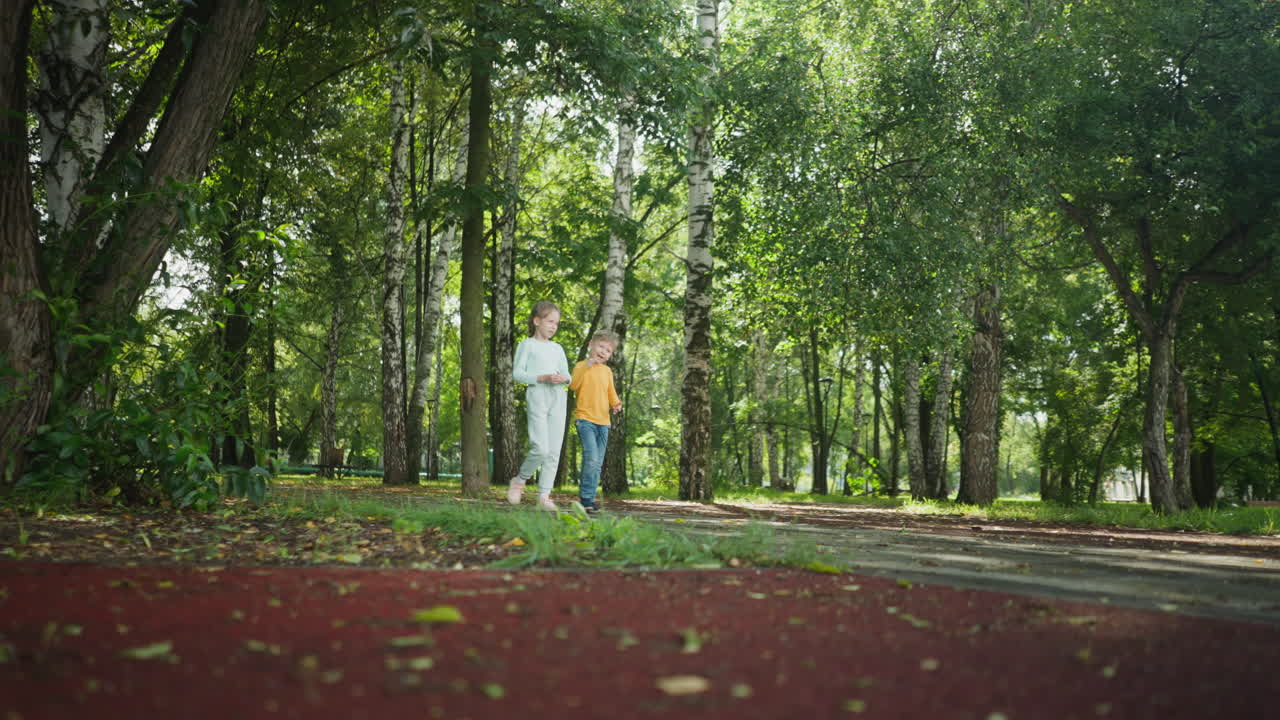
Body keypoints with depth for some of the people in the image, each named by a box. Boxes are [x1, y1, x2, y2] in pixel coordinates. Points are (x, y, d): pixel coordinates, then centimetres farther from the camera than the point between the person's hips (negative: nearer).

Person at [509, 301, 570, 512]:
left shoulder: (557, 348, 20)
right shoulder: (527, 345, 4)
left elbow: (567, 374, 20)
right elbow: (517, 373, -4)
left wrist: (563, 378, -4)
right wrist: (542, 378, -16)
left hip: (558, 398, 6)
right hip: (537, 395, -5)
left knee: (554, 451, -1)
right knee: (540, 449, -15)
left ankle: (544, 497, 1)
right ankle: (519, 480, 10)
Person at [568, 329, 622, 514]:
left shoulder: (607, 371, 15)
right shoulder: (581, 366, 0)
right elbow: (573, 386, -15)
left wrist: (616, 404, 1)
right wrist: (586, 367, -23)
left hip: (603, 421, 6)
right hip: (585, 418, -6)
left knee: (598, 462, 7)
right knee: (591, 457, -20)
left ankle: (589, 498, 14)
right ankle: (586, 497, -14)